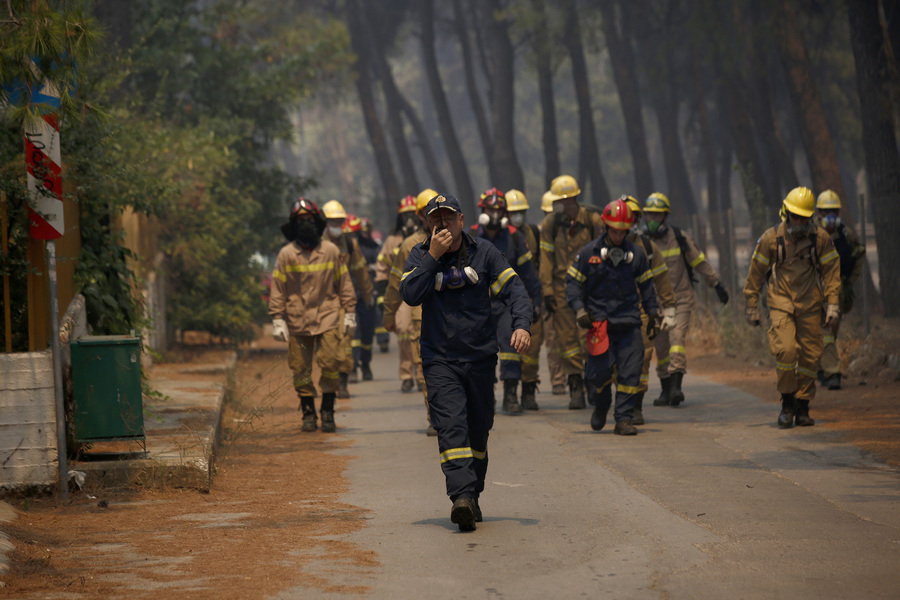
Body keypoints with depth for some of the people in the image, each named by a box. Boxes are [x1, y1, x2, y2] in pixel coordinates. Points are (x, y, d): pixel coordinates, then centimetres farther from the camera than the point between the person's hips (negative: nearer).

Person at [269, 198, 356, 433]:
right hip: (297, 321, 0)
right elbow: (277, 290, 4)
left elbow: (344, 283, 13)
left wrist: (349, 313, 12)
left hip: (328, 317, 0)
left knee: (330, 365, -8)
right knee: (301, 370, 2)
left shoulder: (331, 251, 5)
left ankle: (327, 411, 5)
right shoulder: (286, 254, 1)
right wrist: (277, 320, -1)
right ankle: (308, 413, 14)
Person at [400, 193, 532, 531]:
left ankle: (473, 496, 26)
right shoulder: (420, 256, 3)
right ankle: (461, 496, -30)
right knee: (451, 427, -18)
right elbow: (410, 295, -12)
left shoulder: (484, 253, 2)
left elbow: (514, 290, -4)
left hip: (481, 357, 2)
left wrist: (522, 325, -22)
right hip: (439, 360, -2)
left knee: (478, 430, 10)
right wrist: (433, 257, -17)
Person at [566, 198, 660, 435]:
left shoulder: (636, 253, 9)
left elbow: (646, 286, 18)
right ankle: (601, 406, 23)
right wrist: (579, 309, -8)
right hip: (599, 321, -2)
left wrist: (653, 313, 16)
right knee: (601, 370, -8)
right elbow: (573, 282, 5)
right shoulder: (588, 253, 2)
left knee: (630, 373, -6)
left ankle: (624, 419, 2)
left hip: (629, 322, 2)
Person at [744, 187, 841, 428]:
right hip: (781, 303, -2)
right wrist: (752, 306, 6)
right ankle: (787, 404, -1)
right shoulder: (771, 238, -5)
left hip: (809, 304, 2)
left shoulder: (821, 238, -2)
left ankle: (802, 408, 13)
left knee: (810, 355, 1)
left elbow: (831, 271, 4)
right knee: (786, 350, -17)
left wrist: (833, 303, -4)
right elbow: (756, 272, 4)